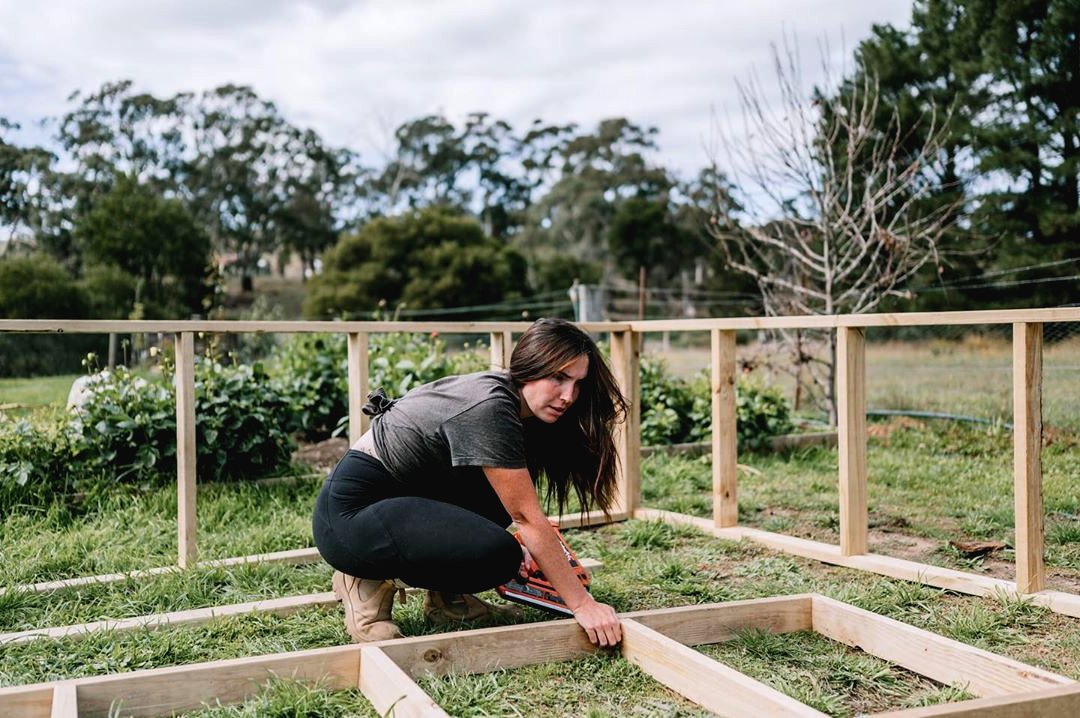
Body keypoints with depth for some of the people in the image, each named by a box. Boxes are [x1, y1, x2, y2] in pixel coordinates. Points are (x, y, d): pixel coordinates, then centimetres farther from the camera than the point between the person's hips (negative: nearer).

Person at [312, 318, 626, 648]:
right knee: (499, 556, -25)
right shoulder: (488, 409, -24)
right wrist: (582, 604, -20)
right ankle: (371, 581, -5)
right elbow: (527, 517, -23)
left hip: (397, 498, 10)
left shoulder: (504, 395, 4)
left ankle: (445, 596, 9)